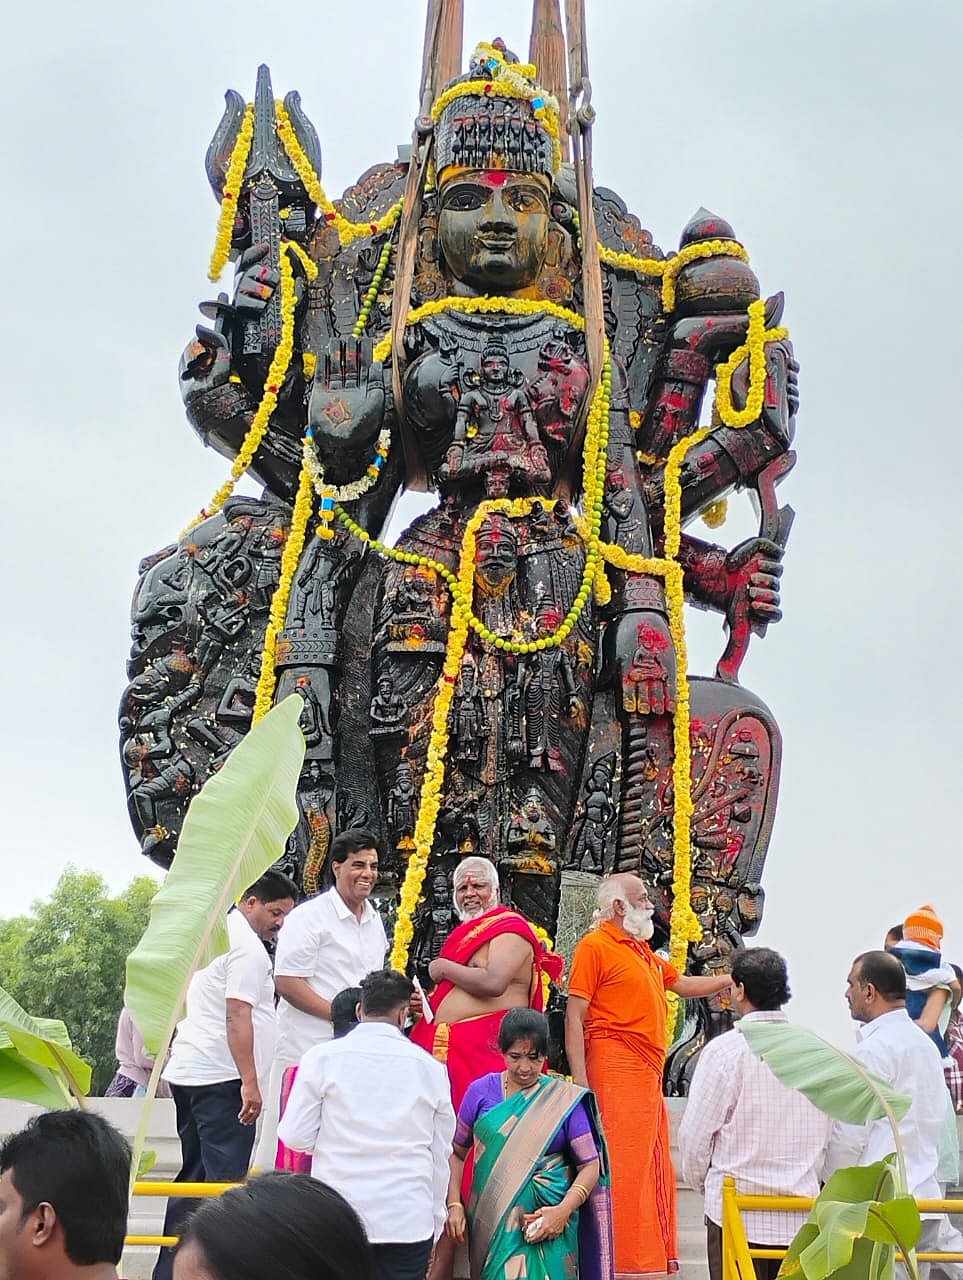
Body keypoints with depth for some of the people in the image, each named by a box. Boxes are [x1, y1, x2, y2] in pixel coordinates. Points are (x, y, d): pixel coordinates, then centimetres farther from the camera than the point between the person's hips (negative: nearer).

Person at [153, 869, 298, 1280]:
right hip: (221, 1077, -10)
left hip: (188, 1072, 10)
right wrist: (250, 1083, -20)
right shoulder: (249, 947, -11)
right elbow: (238, 1016, -19)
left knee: (193, 1176, 14)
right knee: (226, 1178, -9)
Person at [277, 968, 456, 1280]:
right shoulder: (430, 1067, 3)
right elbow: (440, 1155, 9)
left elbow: (295, 1137, -4)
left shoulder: (321, 1058, -2)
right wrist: (434, 1229, 19)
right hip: (409, 1221, 1)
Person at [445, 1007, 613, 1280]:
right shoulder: (481, 1091, 6)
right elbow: (456, 1152, 13)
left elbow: (590, 1165, 0)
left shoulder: (565, 1100, 1)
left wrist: (564, 1210, -13)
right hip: (491, 1221, 2)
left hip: (547, 1224, -1)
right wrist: (454, 1204, 1)